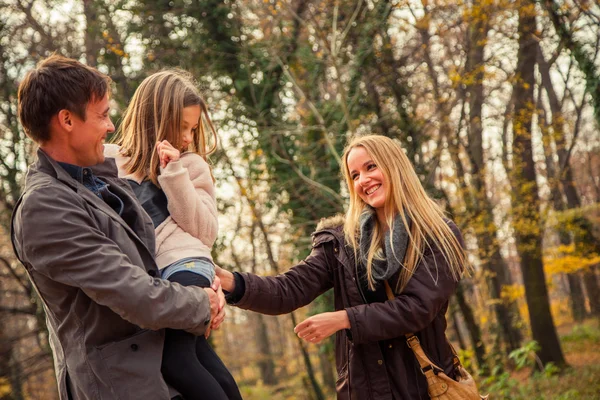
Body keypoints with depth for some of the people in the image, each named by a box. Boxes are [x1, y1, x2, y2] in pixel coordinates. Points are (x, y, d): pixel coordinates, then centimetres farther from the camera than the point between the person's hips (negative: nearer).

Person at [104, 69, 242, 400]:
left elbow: (206, 232, 3)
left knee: (174, 357, -25)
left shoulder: (190, 166, 14)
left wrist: (175, 175, -4)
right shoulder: (107, 161, 14)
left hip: (184, 264, -1)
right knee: (198, 354, -21)